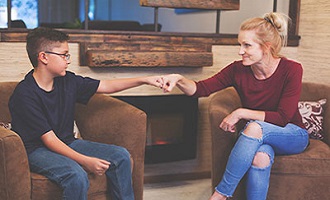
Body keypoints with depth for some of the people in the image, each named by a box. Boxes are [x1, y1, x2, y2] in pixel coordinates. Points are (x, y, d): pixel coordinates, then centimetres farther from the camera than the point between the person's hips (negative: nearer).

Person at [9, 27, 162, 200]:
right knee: (76, 175, -34)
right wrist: (85, 161, -28)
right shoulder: (24, 95, -20)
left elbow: (107, 86, 8)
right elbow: (49, 139, -22)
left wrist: (145, 80, 5)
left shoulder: (67, 80, 0)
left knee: (121, 156, -3)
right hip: (37, 151, -7)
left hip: (67, 144, 7)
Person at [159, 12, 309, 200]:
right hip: (257, 136, 2)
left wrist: (241, 113, -25)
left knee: (255, 128, -34)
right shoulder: (238, 70, -10)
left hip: (294, 135, -2)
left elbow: (282, 118, -22)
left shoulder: (291, 70, -18)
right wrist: (179, 80, -33)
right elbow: (202, 89, -13)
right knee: (261, 157, -36)